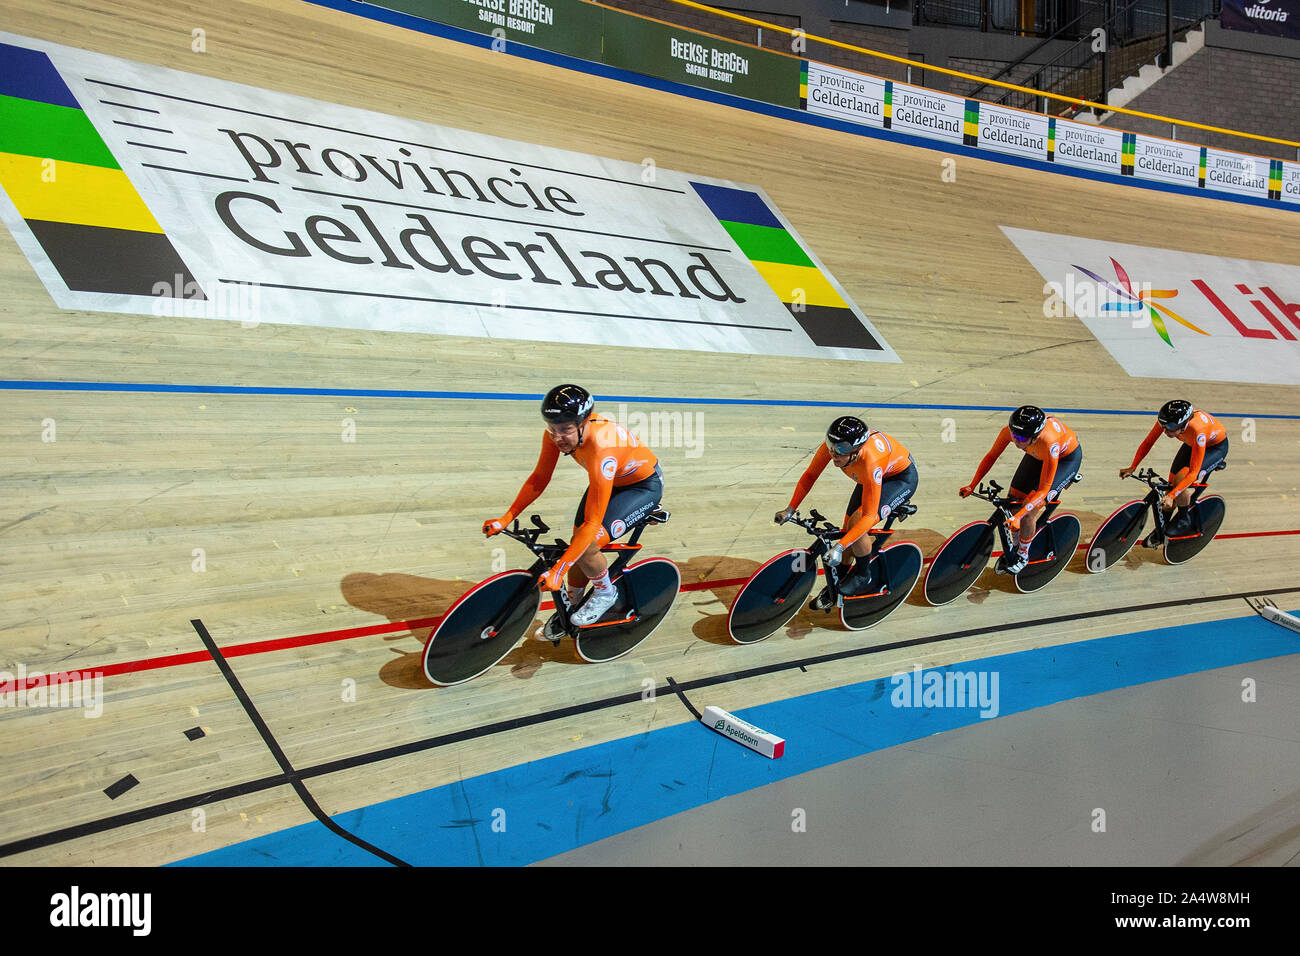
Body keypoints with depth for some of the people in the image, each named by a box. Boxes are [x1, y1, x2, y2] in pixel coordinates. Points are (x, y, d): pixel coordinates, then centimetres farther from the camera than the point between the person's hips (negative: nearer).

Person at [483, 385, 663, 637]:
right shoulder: (557, 433, -22)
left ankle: (606, 592, 8)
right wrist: (506, 519, -13)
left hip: (644, 486, -7)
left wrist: (558, 570, -38)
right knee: (577, 541, 3)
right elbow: (539, 478, -7)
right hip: (611, 480, 7)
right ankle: (570, 607, 26)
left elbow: (593, 521, -38)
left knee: (586, 547, -21)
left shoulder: (601, 450, -41)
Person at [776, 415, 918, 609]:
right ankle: (836, 586, 21)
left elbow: (869, 516, -39)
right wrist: (790, 510, -14)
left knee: (856, 525, -24)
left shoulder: (869, 462, -43)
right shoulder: (831, 446, -28)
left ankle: (863, 574, 1)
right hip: (873, 475, 7)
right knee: (848, 529, 2)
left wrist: (839, 547, -43)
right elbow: (810, 475, -11)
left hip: (902, 478, -6)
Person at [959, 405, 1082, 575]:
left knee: (1029, 512, -15)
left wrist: (1019, 516, -46)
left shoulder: (1049, 443, -44)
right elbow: (991, 456, -12)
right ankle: (1015, 547, 25)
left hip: (1067, 458, -5)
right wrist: (972, 485, -17)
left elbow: (1043, 490, -38)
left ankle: (1023, 556, 8)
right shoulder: (1010, 430, -31)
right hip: (1037, 455, 5)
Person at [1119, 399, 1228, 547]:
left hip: (1216, 446, -6)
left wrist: (1172, 495, -45)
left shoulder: (1197, 431, -43)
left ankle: (1182, 520, -3)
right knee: (1172, 483, -4)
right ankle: (1161, 531, 13)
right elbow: (1147, 443, -14)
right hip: (1191, 444, 6)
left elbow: (1193, 473, -39)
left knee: (1182, 477, -27)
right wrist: (1132, 467, -21)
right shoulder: (1166, 419, -30)